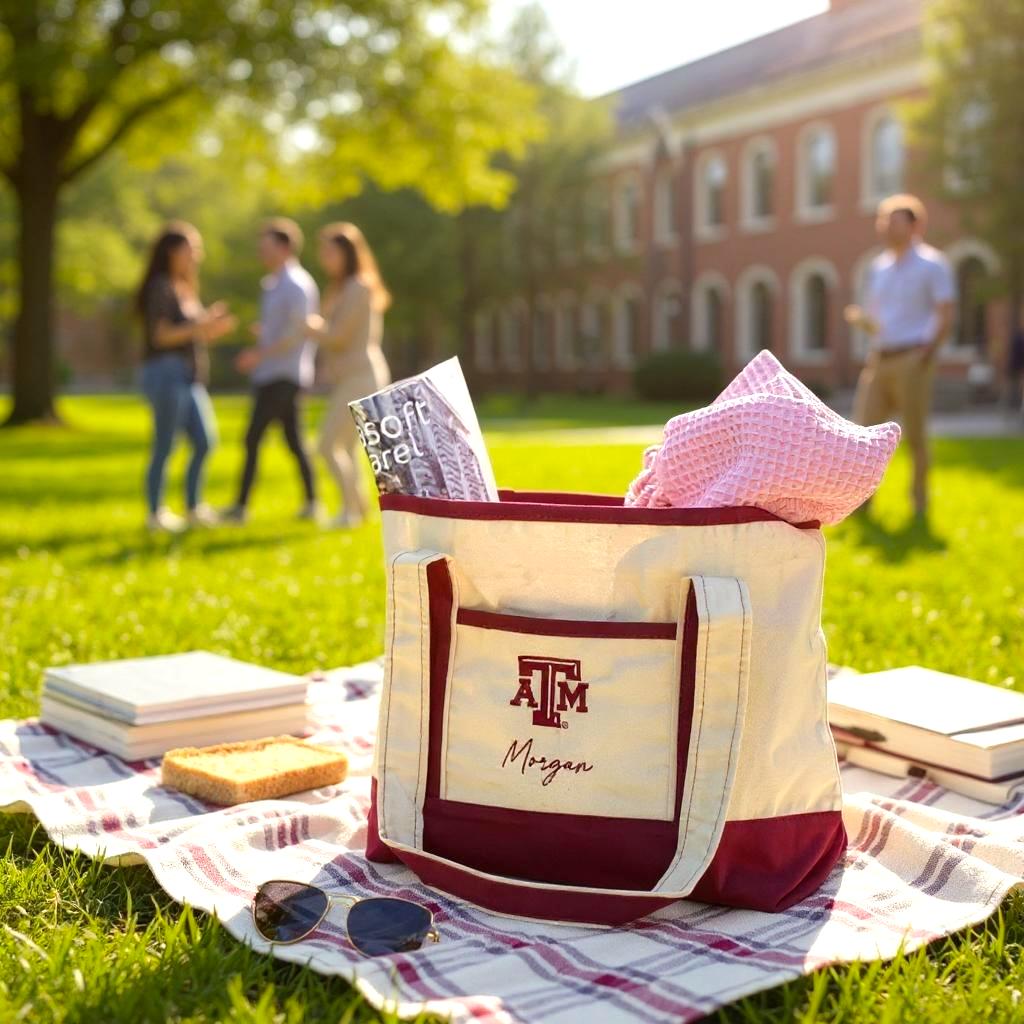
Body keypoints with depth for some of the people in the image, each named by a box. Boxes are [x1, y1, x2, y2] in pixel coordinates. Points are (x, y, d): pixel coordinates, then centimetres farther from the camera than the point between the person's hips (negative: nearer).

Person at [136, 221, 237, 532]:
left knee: (205, 441, 5)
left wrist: (217, 329, 4)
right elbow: (161, 335, -16)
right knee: (164, 446, -5)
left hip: (188, 376, 9)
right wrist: (201, 326, -20)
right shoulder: (161, 287, -8)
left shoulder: (186, 289, 19)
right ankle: (155, 513, 3)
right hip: (167, 371, -9)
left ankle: (194, 508, 14)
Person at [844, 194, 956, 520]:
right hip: (879, 358, 5)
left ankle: (919, 501, 11)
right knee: (864, 429, -3)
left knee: (914, 434, -2)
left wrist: (927, 353, -16)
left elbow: (946, 315, -6)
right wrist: (859, 318, -2)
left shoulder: (931, 264, 0)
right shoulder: (879, 267, 17)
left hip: (912, 358, -5)